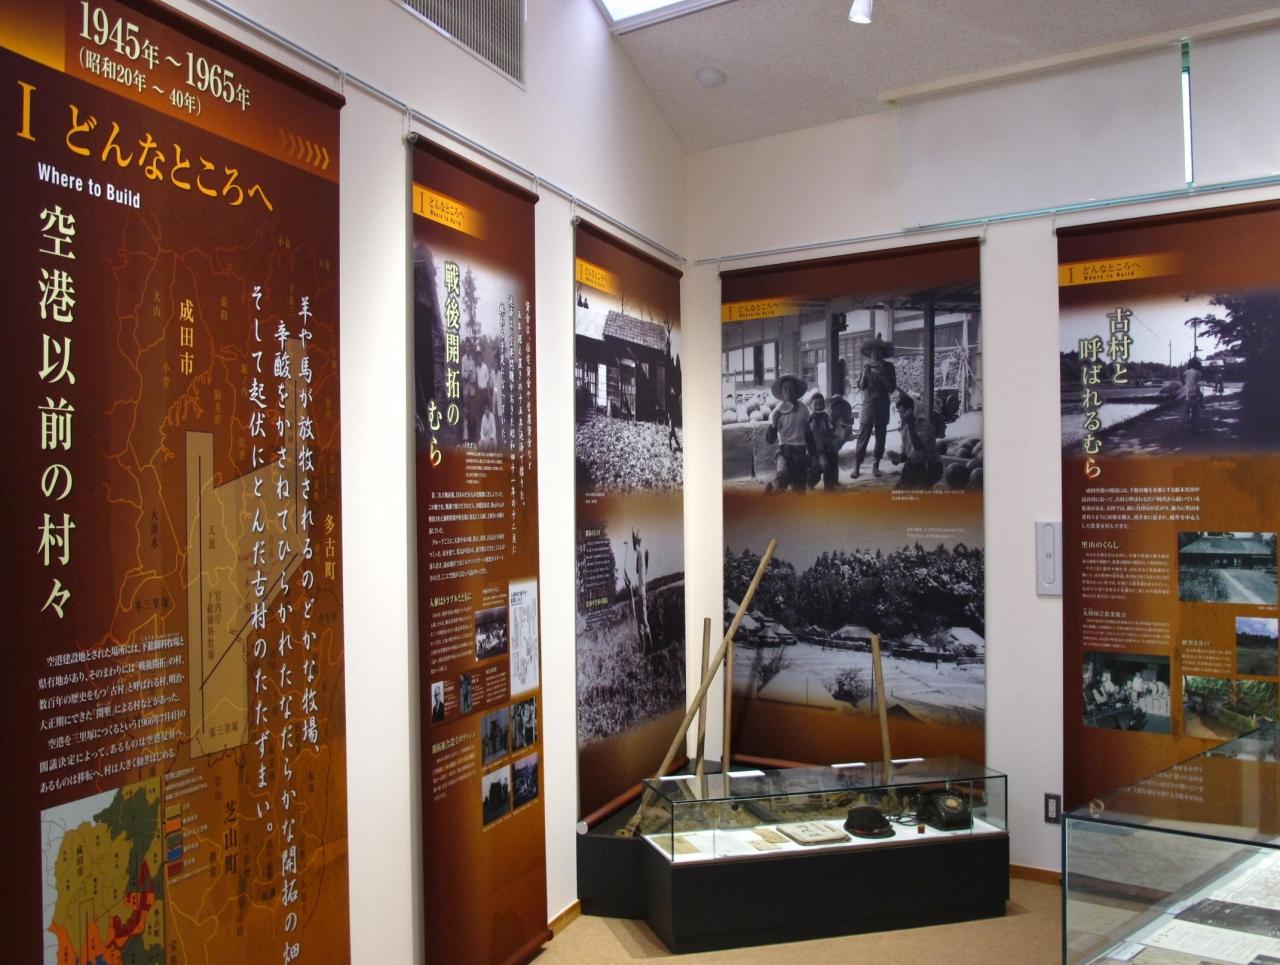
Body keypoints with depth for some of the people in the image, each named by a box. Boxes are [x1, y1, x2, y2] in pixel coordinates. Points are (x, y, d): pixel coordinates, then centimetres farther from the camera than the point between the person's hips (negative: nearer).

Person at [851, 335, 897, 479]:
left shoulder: (888, 367, 2)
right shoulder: (866, 366, 5)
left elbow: (892, 389, -4)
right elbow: (861, 386, 0)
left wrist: (881, 373, -14)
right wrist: (865, 372, -15)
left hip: (883, 408, 1)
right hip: (867, 406, 0)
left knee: (880, 438, 4)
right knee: (862, 437, -5)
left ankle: (875, 465, 13)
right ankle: (856, 467, -5)